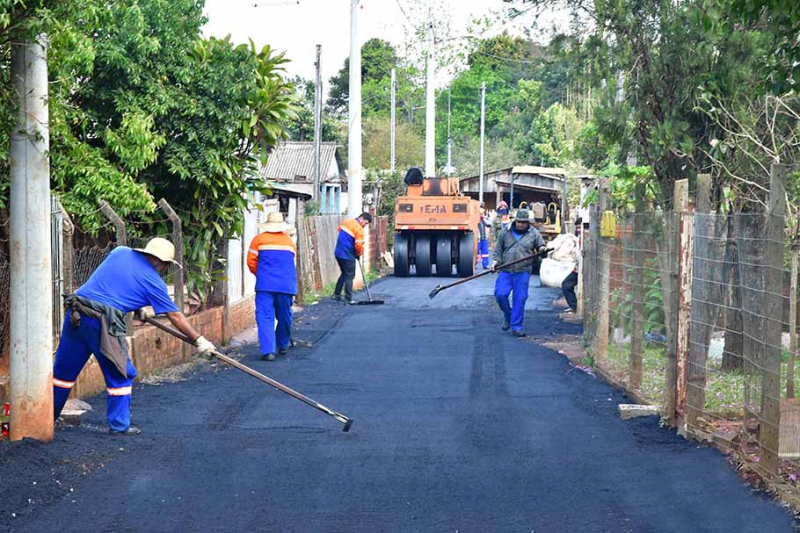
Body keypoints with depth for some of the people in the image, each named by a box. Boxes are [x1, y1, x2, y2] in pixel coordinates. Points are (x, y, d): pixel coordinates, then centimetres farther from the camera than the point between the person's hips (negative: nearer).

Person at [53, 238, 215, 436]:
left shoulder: (120, 252, 16)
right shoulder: (153, 281, 3)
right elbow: (175, 317, 7)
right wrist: (199, 340, 16)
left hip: (75, 313, 6)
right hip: (101, 322, -6)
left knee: (64, 369, 17)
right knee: (120, 375, 10)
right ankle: (119, 425, 13)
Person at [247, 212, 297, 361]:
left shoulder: (259, 240, 6)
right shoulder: (289, 241, 16)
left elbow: (251, 261, 4)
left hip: (265, 284, -2)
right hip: (286, 284, 3)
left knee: (265, 316, -5)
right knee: (284, 316, 16)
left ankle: (268, 350, -17)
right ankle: (283, 346, 30)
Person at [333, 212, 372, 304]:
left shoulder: (347, 222, 7)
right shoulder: (359, 229, -17)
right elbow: (359, 245, -21)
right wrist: (359, 254, 0)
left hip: (338, 253, 8)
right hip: (348, 256, -8)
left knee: (344, 274, 22)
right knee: (349, 276, 1)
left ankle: (336, 294, 26)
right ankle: (348, 299, 2)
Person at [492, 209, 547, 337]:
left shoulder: (534, 234, 5)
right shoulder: (505, 232, 9)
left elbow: (541, 247, 13)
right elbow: (498, 249, 15)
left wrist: (542, 250, -12)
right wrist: (496, 260, -3)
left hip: (523, 272, -1)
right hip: (506, 271, 2)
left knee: (520, 299, -2)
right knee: (500, 294, -8)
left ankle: (516, 326, 7)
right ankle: (508, 316, 20)